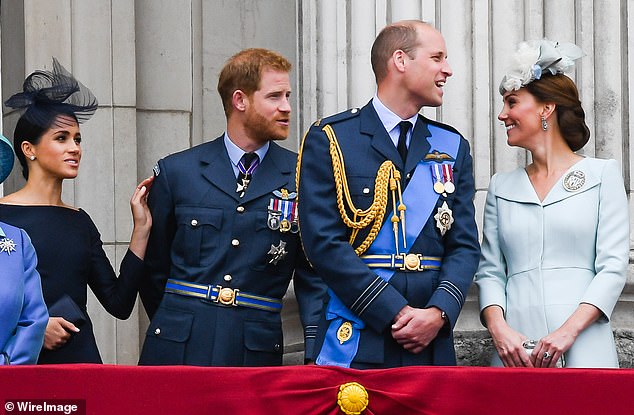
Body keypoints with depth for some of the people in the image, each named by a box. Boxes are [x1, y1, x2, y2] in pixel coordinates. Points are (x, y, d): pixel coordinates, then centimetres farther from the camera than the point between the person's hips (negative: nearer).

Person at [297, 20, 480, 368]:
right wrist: (396, 312, -15)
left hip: (432, 343, 4)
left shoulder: (452, 147, 13)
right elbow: (324, 243, -9)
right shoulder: (328, 140, -1)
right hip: (355, 341, -4)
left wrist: (439, 312, -11)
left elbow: (464, 245, 7)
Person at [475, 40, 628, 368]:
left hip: (583, 345, -3)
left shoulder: (602, 175, 6)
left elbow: (613, 266, -2)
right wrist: (498, 328, -9)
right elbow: (490, 271, 11)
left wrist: (568, 331, -14)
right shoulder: (502, 187, 16)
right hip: (515, 349, 3)